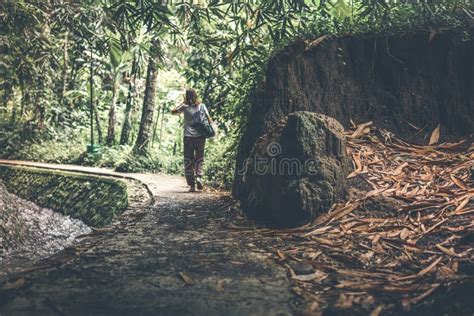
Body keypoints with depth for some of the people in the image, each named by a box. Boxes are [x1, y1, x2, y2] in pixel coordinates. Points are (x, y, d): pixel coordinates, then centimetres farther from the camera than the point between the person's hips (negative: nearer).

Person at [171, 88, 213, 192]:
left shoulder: (185, 107, -2)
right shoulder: (202, 106, 1)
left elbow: (173, 111, 13)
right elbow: (209, 120, -4)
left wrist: (183, 103, 13)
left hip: (188, 138, -1)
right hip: (200, 137, 1)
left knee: (188, 161, 6)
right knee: (199, 159, 14)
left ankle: (192, 185, 2)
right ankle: (199, 177, -10)